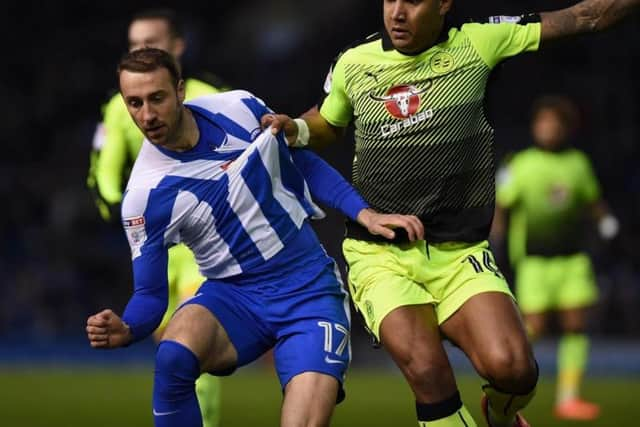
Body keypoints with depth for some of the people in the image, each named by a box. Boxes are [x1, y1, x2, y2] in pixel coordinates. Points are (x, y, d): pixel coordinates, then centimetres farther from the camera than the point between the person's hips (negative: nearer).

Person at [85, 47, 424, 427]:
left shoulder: (241, 109, -7)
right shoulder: (144, 194, -11)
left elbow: (305, 164, 9)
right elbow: (151, 294, -6)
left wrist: (366, 214, -2)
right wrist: (125, 330, -27)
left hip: (309, 290, 0)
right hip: (233, 295, 0)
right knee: (173, 357, -32)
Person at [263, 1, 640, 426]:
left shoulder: (477, 44, 0)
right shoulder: (353, 63, 5)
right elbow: (328, 124, 25)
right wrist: (296, 129, 6)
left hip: (460, 255, 0)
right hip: (381, 255, 0)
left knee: (512, 367, -22)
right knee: (427, 370, -26)